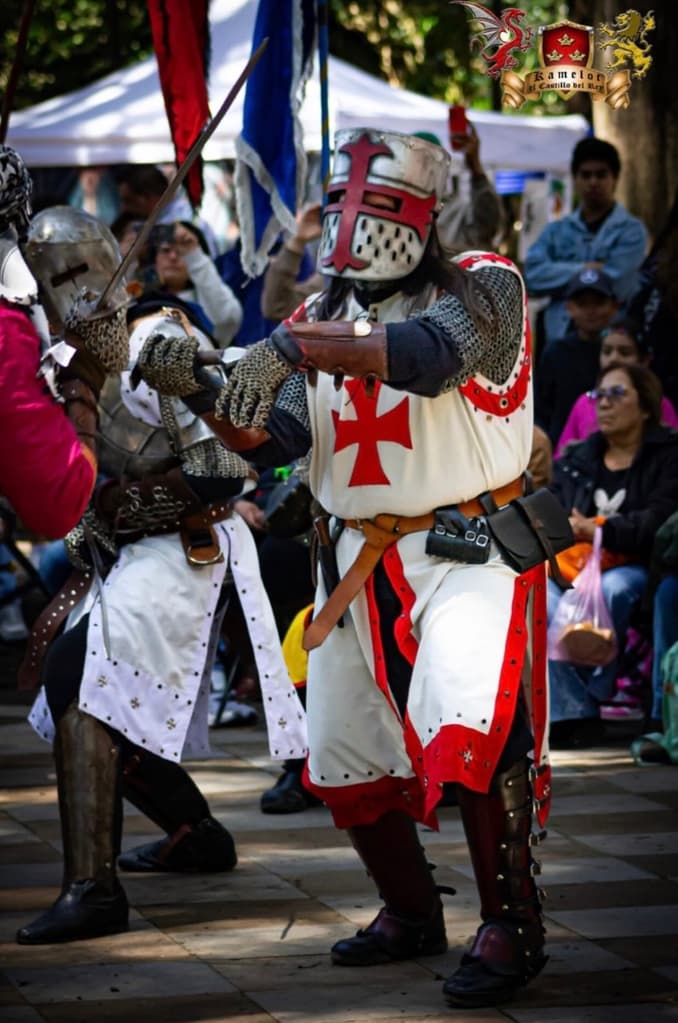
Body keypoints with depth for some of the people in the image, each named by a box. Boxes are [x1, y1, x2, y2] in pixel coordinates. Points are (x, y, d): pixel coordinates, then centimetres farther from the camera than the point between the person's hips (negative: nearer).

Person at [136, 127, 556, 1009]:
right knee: (346, 760, 11)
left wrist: (292, 348, -38)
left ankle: (511, 926, -11)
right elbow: (272, 440, 4)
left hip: (468, 549, -7)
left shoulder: (481, 288, -8)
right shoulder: (324, 316, 10)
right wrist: (196, 390, -14)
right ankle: (410, 915, 31)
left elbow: (432, 354, -30)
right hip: (360, 562, 7)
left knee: (471, 729, -25)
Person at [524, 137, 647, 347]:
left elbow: (613, 287, -11)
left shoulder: (631, 231, 2)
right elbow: (533, 275, 0)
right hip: (559, 341, 4)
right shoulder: (556, 231, 15)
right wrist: (582, 270, -9)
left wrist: (558, 277, 1)